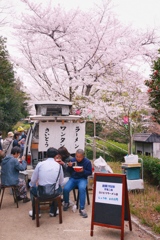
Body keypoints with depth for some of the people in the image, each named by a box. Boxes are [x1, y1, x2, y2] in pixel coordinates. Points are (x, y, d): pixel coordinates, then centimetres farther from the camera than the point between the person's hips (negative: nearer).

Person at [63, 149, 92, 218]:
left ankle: (82, 208, -23)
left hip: (82, 179, -2)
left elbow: (90, 173, -2)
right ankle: (66, 203, 10)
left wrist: (83, 171, -21)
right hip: (73, 178, 3)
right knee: (65, 189, -23)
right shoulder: (73, 160, 1)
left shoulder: (87, 162, -5)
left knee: (82, 189, -36)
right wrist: (69, 166, -15)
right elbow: (69, 171, 8)